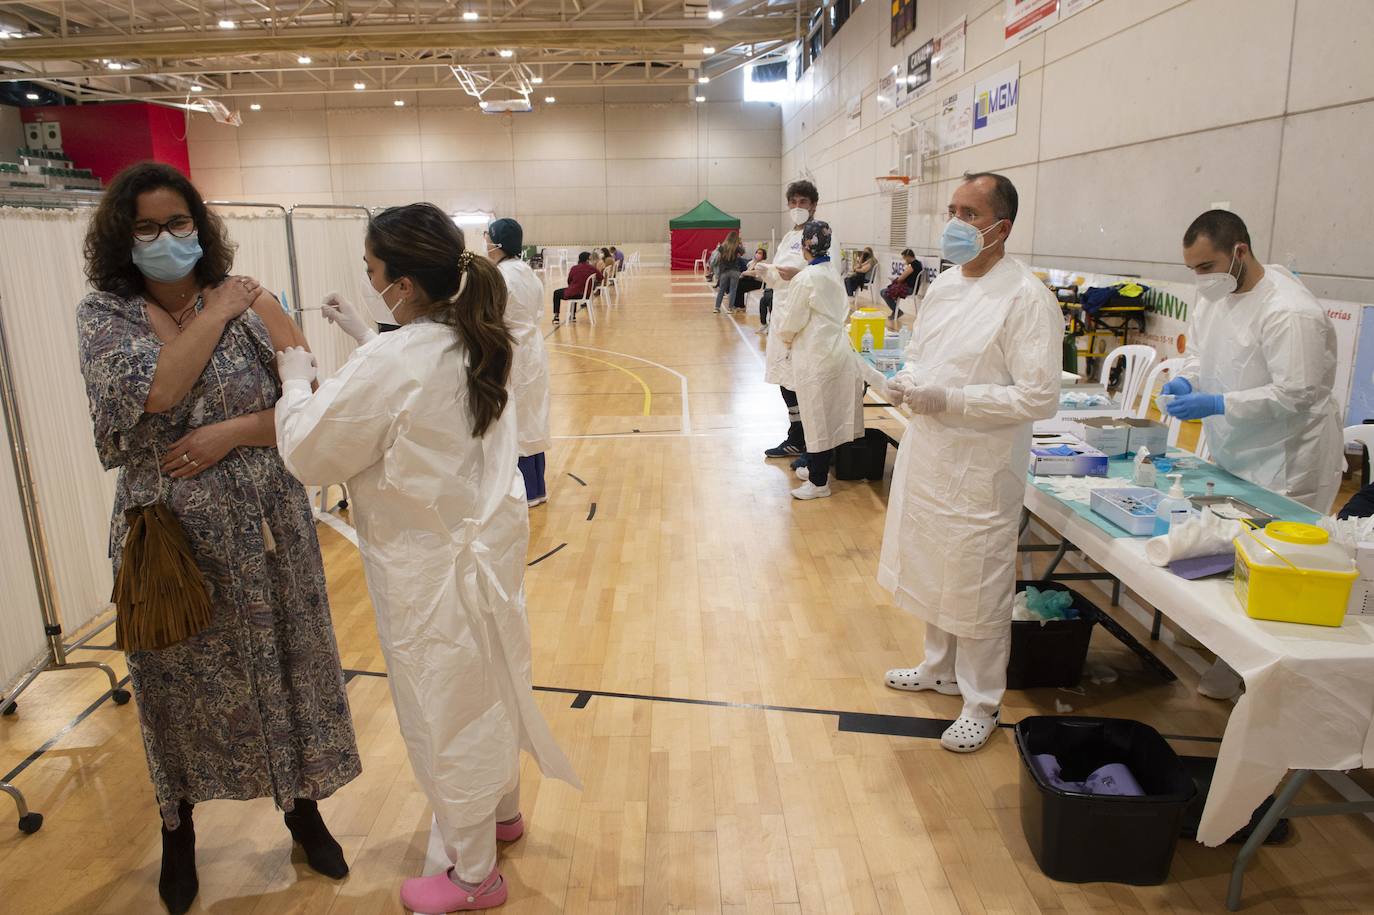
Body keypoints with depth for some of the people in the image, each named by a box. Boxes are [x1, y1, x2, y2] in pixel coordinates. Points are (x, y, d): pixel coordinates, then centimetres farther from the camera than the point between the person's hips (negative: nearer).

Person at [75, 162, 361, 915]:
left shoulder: (251, 302, -2)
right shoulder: (103, 315, -3)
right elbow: (155, 391, -22)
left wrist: (233, 434, -18)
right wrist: (216, 311, -14)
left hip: (264, 530, 0)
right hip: (167, 536, 0)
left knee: (283, 668, 11)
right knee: (181, 679, 15)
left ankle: (301, 806, 36)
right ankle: (179, 832, 40)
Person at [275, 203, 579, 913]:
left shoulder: (391, 363, -27)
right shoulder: (475, 342, -2)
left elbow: (306, 454, -17)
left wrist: (296, 377, -3)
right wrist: (364, 337, 14)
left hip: (431, 569, -8)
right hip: (488, 541, 8)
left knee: (446, 717, 10)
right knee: (487, 686, 25)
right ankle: (503, 810, 49)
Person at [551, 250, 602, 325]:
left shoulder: (574, 268, -11)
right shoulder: (592, 268, -7)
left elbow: (569, 282, 2)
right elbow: (602, 279, 4)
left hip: (573, 294, -4)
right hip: (587, 294, 4)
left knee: (556, 293, 23)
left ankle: (556, 317, 19)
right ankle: (573, 316, 47)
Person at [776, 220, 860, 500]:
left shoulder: (804, 279, -16)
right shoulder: (834, 274, 7)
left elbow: (791, 322, -11)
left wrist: (785, 337, 11)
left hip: (816, 356, -8)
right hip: (837, 349, 8)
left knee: (817, 416, 0)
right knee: (828, 414, 15)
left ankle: (819, 482, 9)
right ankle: (817, 468, 28)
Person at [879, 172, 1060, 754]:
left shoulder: (1026, 299, -17)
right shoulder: (944, 285, 7)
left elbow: (1039, 398, -21)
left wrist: (948, 399, -24)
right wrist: (906, 380, -3)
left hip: (979, 466, -8)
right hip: (926, 452, 8)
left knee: (977, 589, 6)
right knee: (933, 570, 22)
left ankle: (982, 705, 25)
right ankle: (940, 668, 43)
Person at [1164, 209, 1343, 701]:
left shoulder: (1288, 310, -23)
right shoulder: (1214, 295, 5)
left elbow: (1294, 394, -25)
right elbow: (1198, 350, 17)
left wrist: (1216, 404, -29)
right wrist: (1186, 378, -5)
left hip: (1285, 461, -8)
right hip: (1233, 455, 9)